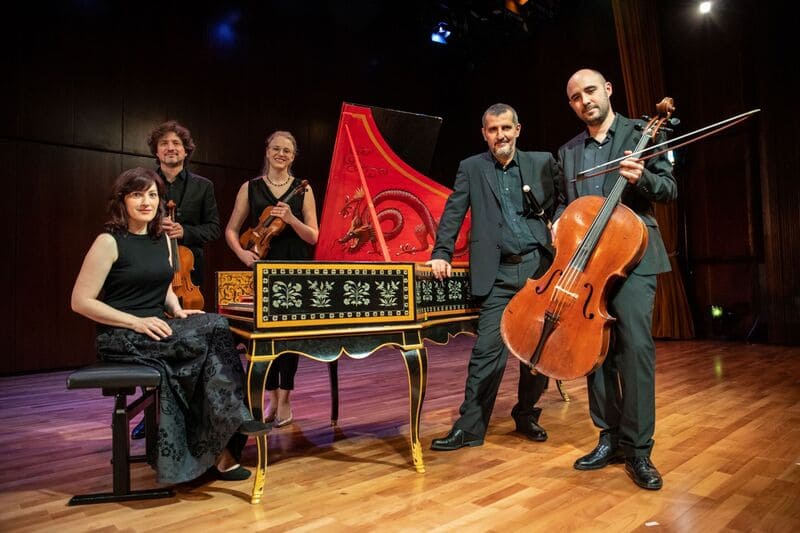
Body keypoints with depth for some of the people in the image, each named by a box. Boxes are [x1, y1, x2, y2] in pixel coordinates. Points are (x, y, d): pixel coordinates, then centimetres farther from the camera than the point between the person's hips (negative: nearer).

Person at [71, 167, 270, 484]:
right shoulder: (109, 242, -7)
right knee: (216, 328, -25)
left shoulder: (162, 239, 13)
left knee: (210, 345, -24)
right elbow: (80, 302, -10)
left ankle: (217, 451, -16)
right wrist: (136, 322, -19)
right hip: (122, 338, -6)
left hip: (159, 330, 6)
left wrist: (177, 311, 2)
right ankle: (236, 417, -16)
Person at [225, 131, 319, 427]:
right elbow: (231, 230, 8)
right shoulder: (251, 187, 7)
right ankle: (272, 397, 19)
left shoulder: (302, 189, 4)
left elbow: (312, 236, 0)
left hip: (294, 268, -1)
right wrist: (242, 253, -10)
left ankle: (284, 399, 9)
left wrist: (290, 218, -16)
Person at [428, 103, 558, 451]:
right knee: (488, 349, -7)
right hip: (498, 273, -1)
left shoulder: (542, 162, 10)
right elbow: (453, 214, 3)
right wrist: (441, 253, -8)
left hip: (540, 266, 2)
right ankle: (469, 427, 3)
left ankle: (526, 415, 28)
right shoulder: (471, 168, 9)